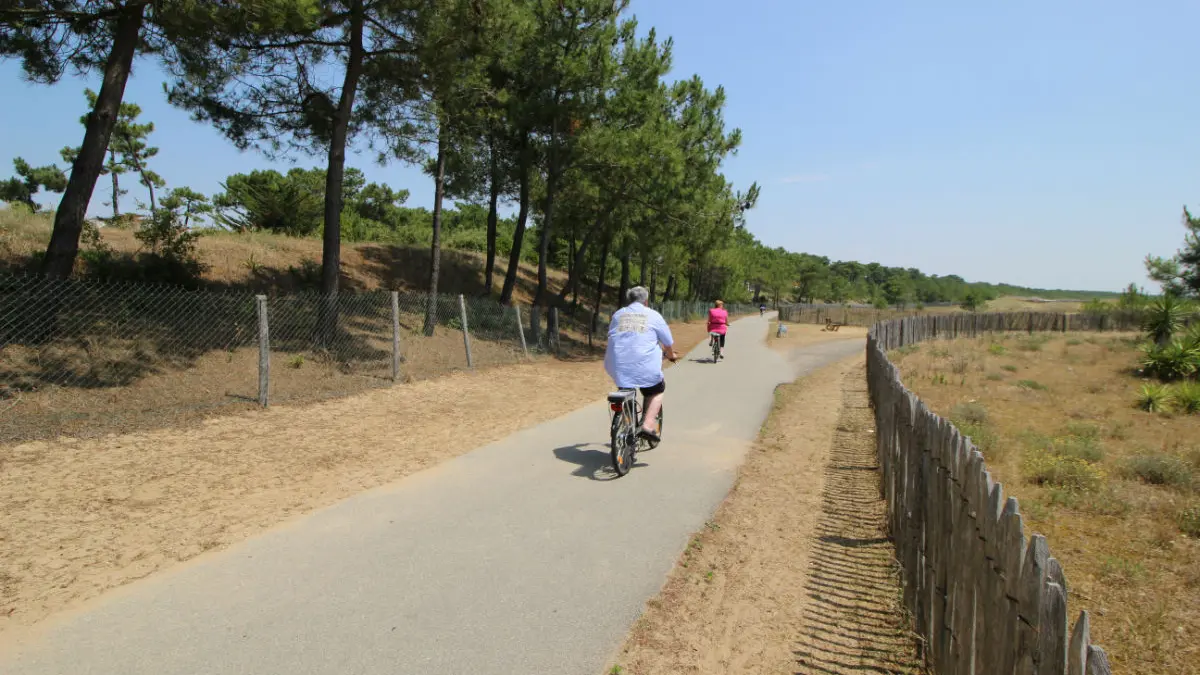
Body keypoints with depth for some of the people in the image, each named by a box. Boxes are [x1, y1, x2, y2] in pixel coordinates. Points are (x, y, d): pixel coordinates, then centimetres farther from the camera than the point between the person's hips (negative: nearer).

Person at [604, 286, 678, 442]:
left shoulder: (617, 314, 16)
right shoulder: (653, 315, 6)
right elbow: (669, 343, 11)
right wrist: (671, 355, 34)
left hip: (617, 367, 3)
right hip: (644, 369, -3)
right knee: (657, 390, 21)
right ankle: (648, 425, 4)